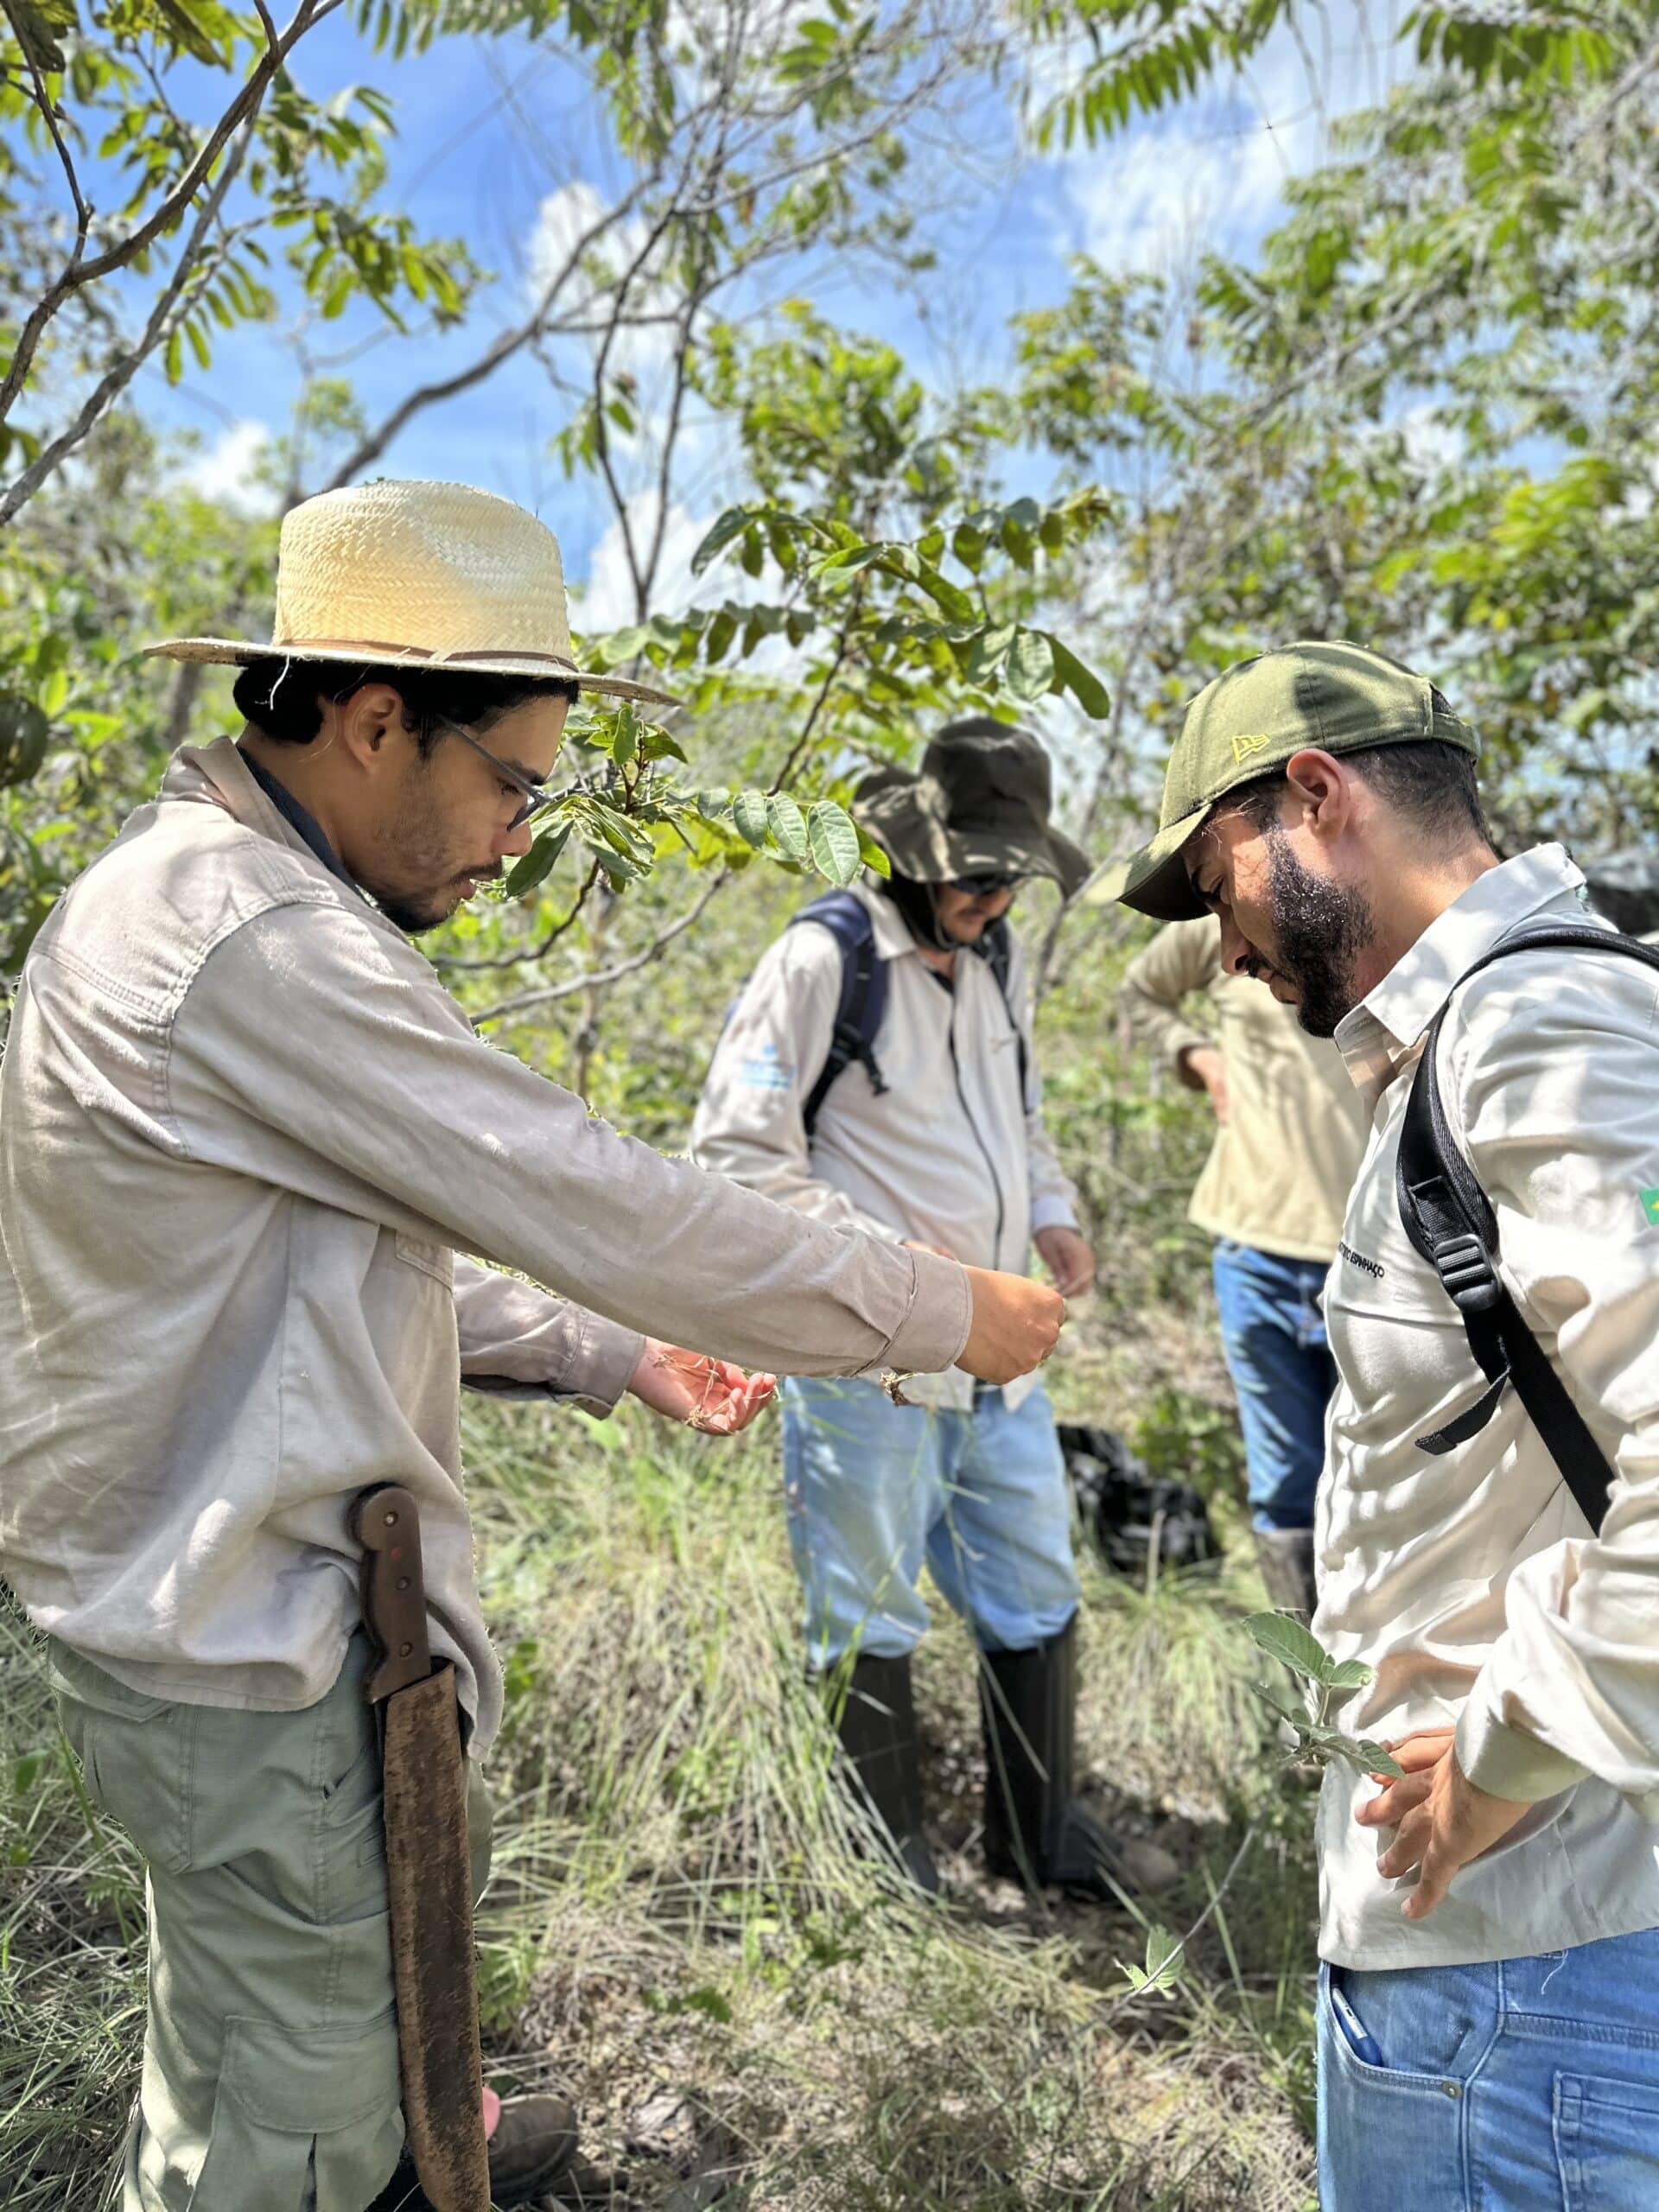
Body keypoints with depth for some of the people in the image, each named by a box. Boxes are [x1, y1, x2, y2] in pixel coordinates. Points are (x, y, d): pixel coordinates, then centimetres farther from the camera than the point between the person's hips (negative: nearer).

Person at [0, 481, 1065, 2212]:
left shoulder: (205, 899, 9)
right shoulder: (252, 940, -26)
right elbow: (593, 1204, -26)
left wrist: (610, 1355, 6)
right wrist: (949, 1315, -14)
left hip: (251, 1594, 10)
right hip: (251, 1648, -10)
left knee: (429, 1868, 30)